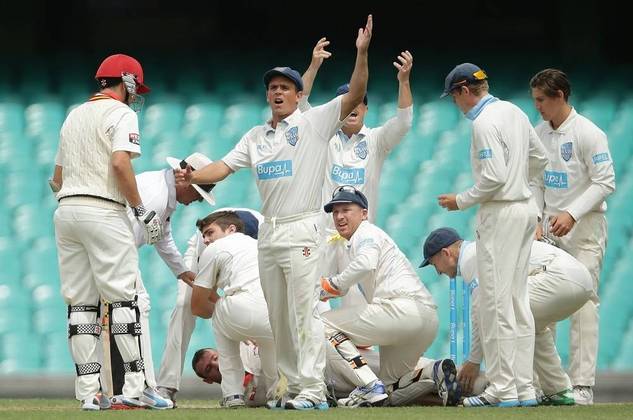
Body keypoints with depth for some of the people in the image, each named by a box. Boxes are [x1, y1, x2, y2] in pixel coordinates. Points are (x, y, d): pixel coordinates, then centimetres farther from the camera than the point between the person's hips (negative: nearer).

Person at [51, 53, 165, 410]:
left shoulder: (74, 116, 21)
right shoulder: (121, 114, -2)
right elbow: (120, 163, -17)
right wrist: (142, 211, -13)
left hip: (66, 209, 7)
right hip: (103, 211, -7)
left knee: (80, 303, 5)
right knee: (123, 298, -4)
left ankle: (89, 392, 0)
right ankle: (134, 387, -8)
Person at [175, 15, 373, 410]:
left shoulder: (315, 122, 0)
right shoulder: (256, 137, 16)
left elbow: (355, 96, -11)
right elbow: (224, 167, 8)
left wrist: (362, 53, -24)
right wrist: (194, 177, -11)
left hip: (301, 231, -7)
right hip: (269, 231, 7)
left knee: (305, 311, -12)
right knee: (279, 317, 9)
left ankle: (313, 390, -13)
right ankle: (295, 387, 15)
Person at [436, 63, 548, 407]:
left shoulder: (484, 123, -16)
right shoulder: (514, 112, 12)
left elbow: (494, 177, -23)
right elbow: (539, 158, 20)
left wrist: (461, 201, -11)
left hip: (501, 214, -9)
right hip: (526, 210, 9)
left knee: (495, 301, -7)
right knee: (518, 299, 11)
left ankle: (503, 389, -8)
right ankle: (524, 387, 10)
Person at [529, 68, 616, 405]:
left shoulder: (589, 134, -11)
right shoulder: (539, 133, 10)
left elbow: (605, 182, -13)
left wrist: (572, 214, -21)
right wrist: (535, 219, 4)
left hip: (584, 227, -7)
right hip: (551, 227, 7)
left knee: (583, 304, -10)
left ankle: (582, 386, -12)